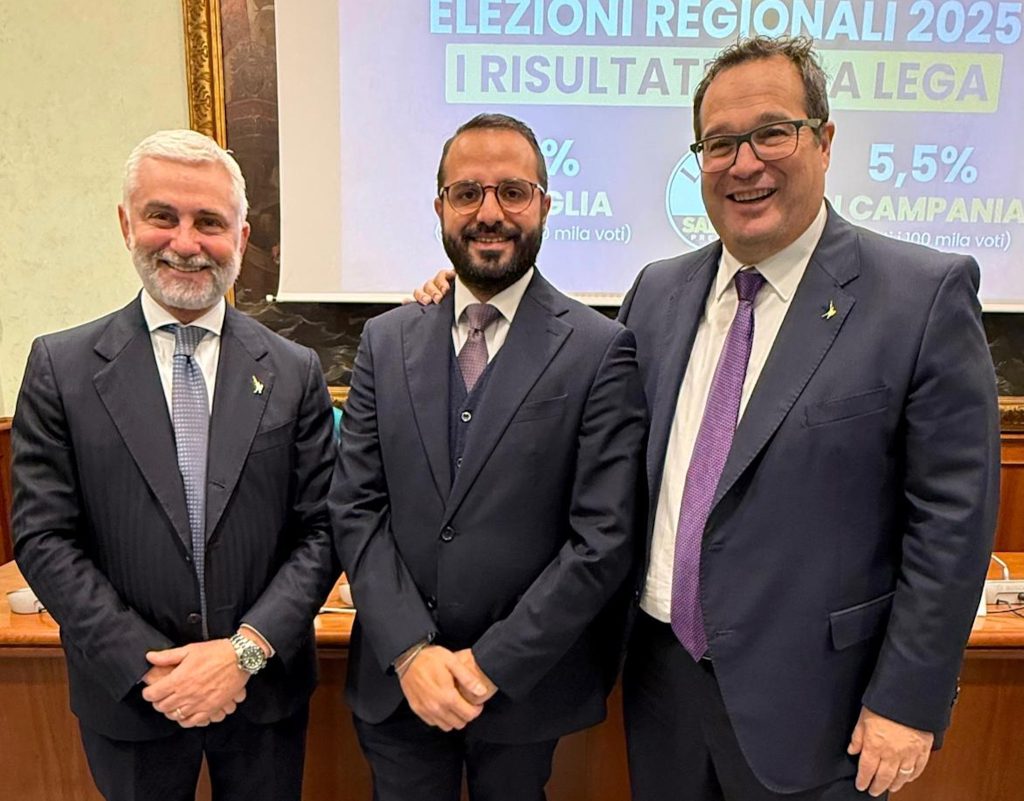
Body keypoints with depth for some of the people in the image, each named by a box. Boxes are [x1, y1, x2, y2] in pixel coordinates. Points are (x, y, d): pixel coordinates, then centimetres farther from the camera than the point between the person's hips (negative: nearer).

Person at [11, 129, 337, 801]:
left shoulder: (294, 372, -5)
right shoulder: (60, 367, -5)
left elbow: (322, 530, -5)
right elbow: (43, 538, -7)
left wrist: (247, 649, -15)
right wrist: (148, 666, -14)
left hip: (265, 689, 1)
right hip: (128, 697, 0)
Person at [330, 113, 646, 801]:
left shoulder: (602, 350, -10)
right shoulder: (386, 341, 1)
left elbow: (604, 537, -13)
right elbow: (355, 508, -1)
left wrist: (490, 664, -14)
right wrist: (411, 651, -10)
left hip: (526, 685, -2)